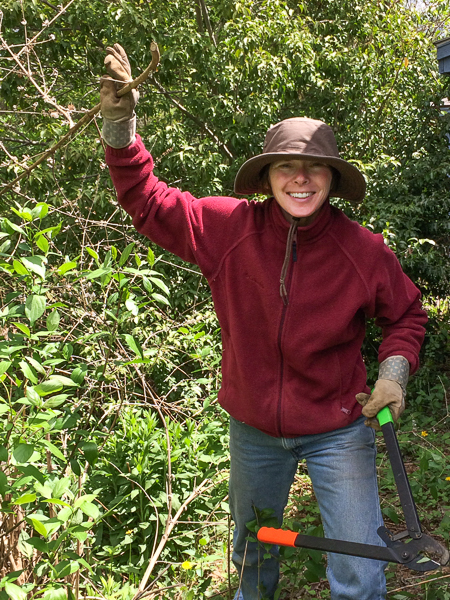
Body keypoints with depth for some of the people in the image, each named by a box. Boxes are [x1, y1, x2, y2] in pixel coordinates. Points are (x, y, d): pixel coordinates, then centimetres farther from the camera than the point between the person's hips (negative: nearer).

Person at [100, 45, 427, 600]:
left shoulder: (365, 252, -16)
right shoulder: (230, 228, -14)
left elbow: (406, 316, 1)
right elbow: (148, 203, -8)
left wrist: (395, 371, -16)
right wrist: (120, 126, -20)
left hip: (337, 432, -2)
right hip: (253, 429, 2)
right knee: (251, 548, 27)